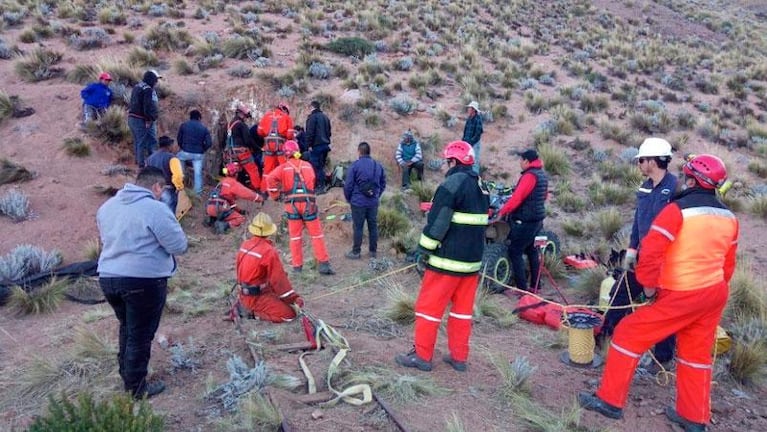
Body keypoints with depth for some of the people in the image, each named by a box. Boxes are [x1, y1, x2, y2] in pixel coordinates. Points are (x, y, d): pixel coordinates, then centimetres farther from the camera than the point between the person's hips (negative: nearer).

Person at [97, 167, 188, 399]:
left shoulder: (107, 205, 9)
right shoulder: (156, 209, -16)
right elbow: (179, 245, -13)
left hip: (108, 277, 7)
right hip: (144, 281, -7)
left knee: (126, 328, 26)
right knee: (140, 335, 8)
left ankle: (126, 375, 41)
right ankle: (137, 387, 21)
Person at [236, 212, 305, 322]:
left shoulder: (244, 245, 3)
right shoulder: (269, 251, -21)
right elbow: (279, 280, -19)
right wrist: (295, 298, -11)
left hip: (244, 295, 9)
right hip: (256, 297, -9)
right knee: (290, 314, -10)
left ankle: (247, 306, 11)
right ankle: (256, 312, -9)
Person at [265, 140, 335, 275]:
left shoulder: (284, 167, 3)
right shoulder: (307, 165, 11)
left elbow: (270, 178, -10)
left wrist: (274, 195, 1)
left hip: (292, 205, 0)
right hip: (308, 204, 0)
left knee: (295, 236, 10)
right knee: (317, 235, 6)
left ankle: (297, 266, 13)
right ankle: (323, 264, 4)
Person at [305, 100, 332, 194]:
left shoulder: (312, 117, -8)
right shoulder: (325, 117, 17)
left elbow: (310, 132, -15)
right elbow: (329, 131, 21)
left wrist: (309, 144, -12)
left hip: (316, 145, -8)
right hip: (325, 145, 8)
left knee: (316, 166, -4)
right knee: (321, 166, 15)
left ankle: (320, 187, -6)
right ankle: (323, 186, 16)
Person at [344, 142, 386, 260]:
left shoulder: (355, 165, -11)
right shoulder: (378, 165, 3)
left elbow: (348, 185, -10)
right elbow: (383, 183, 10)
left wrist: (348, 198, 5)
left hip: (358, 202, -4)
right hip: (373, 202, 4)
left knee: (358, 227, 4)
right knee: (373, 226, 12)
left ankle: (356, 252, 13)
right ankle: (373, 251, 21)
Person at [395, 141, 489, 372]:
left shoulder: (453, 183, -14)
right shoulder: (481, 186, 13)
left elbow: (438, 221, -17)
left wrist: (425, 249, -8)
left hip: (449, 258, -8)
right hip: (473, 259, 8)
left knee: (429, 306, 2)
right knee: (463, 309, 14)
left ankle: (422, 356, 8)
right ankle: (459, 357, 21)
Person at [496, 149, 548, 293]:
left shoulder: (529, 175, -19)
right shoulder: (542, 175, 10)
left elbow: (517, 198, -26)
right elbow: (545, 196, 23)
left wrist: (502, 212, -21)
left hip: (525, 222, -10)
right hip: (537, 219, 10)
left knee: (515, 252, -4)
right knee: (532, 251, 17)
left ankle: (522, 288, -2)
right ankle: (535, 285, 23)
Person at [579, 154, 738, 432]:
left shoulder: (678, 210, -16)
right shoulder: (728, 217, 7)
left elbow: (650, 252, -21)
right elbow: (728, 264, 15)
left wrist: (648, 285, -7)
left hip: (680, 296, -7)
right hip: (715, 295, 7)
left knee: (629, 334, 3)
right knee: (696, 354, 18)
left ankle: (610, 400, 8)